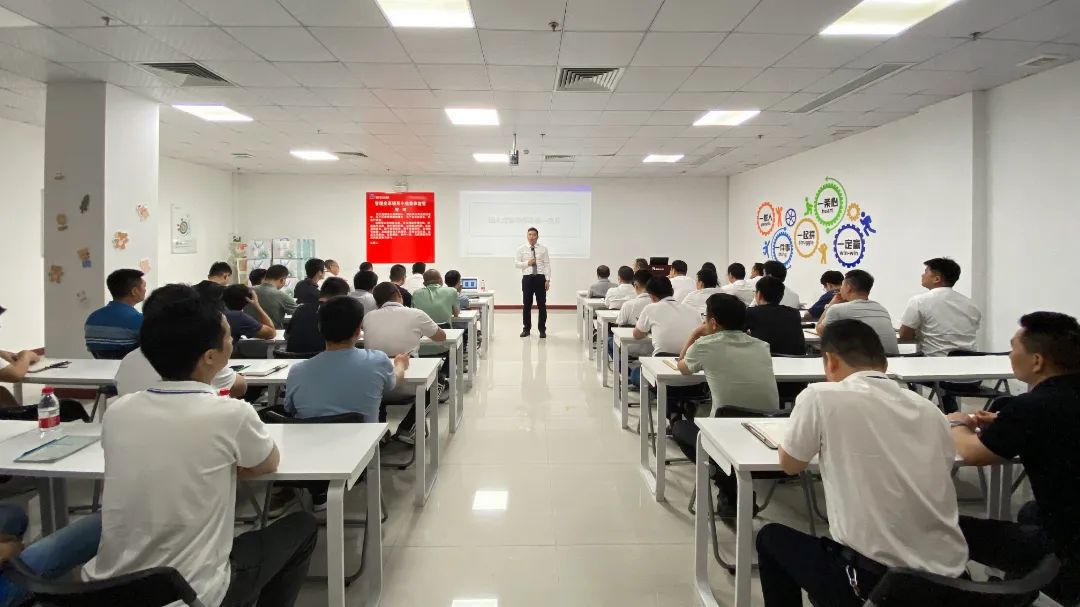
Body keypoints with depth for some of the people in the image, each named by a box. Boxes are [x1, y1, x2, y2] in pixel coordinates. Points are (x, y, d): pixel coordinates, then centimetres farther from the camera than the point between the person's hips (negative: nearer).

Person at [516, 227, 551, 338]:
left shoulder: (543, 249, 4)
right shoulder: (521, 249, 6)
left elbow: (547, 265, 2)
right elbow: (516, 264, 4)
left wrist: (548, 280, -6)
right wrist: (527, 263, -12)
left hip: (540, 278, 0)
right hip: (527, 278, 1)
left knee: (542, 305, 2)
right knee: (527, 305, 6)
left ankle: (542, 330, 12)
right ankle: (526, 329, 18)